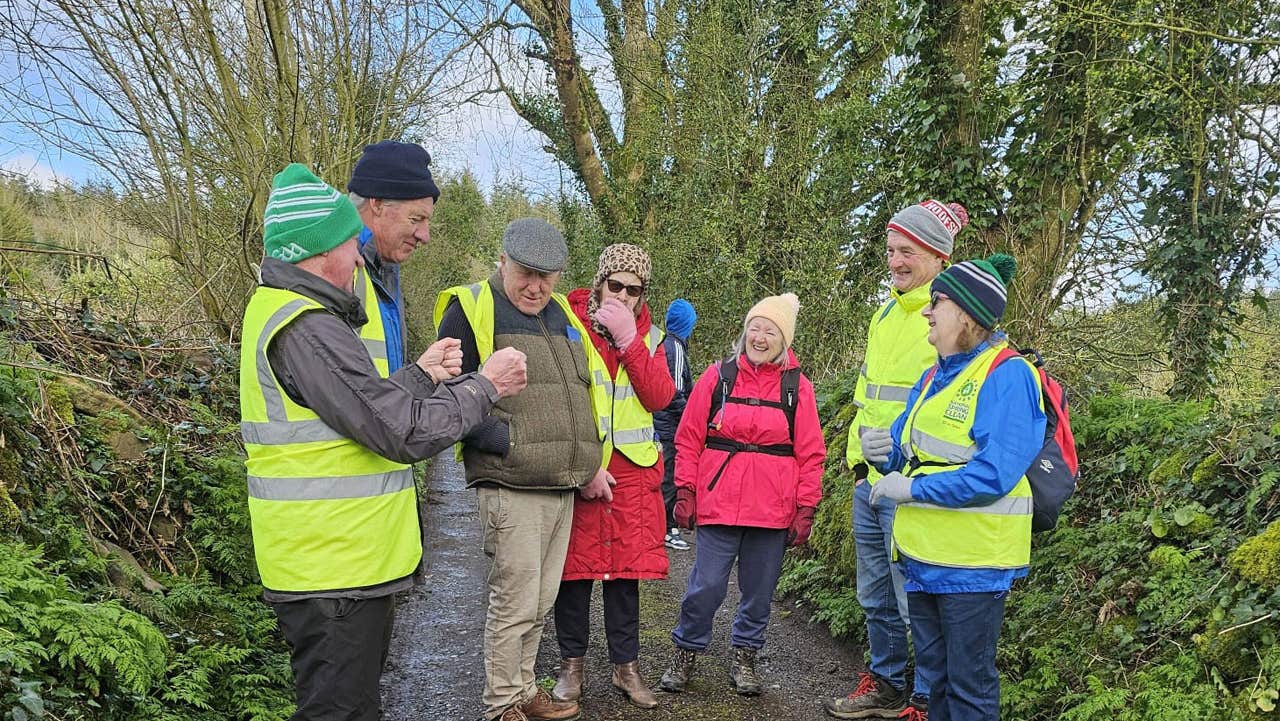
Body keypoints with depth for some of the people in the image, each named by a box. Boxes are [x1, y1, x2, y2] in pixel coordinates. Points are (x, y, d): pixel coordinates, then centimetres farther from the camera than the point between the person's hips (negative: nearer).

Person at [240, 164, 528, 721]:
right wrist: (484, 386, -11)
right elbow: (405, 433, -24)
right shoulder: (307, 329, -23)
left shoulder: (284, 312, 12)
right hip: (335, 575, -10)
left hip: (343, 564, 10)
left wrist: (422, 376, 6)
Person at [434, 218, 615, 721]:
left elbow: (587, 395, 23)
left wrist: (592, 464, 16)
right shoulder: (470, 310, -5)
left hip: (564, 487, 7)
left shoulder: (562, 315, 16)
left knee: (541, 602, 15)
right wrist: (506, 443, -16)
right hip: (511, 488, -7)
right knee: (515, 603, -1)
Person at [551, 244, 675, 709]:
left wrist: (628, 340, -13)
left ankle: (626, 665, 21)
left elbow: (660, 397, -5)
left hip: (631, 470, 3)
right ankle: (572, 662, 21)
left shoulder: (648, 336, 8)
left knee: (626, 568, 8)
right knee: (576, 566, 4)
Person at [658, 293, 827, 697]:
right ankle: (685, 656, 22)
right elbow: (689, 438, 4)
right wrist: (685, 491, -1)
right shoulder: (718, 376, 3)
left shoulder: (797, 386, 4)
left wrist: (806, 509, 0)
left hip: (773, 511, 1)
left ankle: (744, 659, 30)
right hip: (718, 505, -1)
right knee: (705, 586, 2)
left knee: (759, 591, 11)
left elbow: (811, 455, 4)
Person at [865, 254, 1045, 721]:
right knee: (935, 673, 20)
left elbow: (994, 473, -25)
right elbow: (908, 446, 17)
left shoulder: (1007, 375, -16)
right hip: (923, 554, 8)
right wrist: (884, 450, -7)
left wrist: (913, 489, -20)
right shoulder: (936, 375, 11)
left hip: (972, 562, -8)